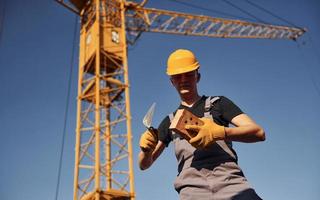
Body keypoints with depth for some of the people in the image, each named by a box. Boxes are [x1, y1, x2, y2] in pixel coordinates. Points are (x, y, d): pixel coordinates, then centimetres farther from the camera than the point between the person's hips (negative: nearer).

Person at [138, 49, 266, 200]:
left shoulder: (218, 103, 18)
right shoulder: (170, 121, 25)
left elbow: (258, 132, 4)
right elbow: (144, 164, 24)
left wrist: (220, 132, -13)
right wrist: (146, 149, 0)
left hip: (229, 181, -1)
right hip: (193, 188, 2)